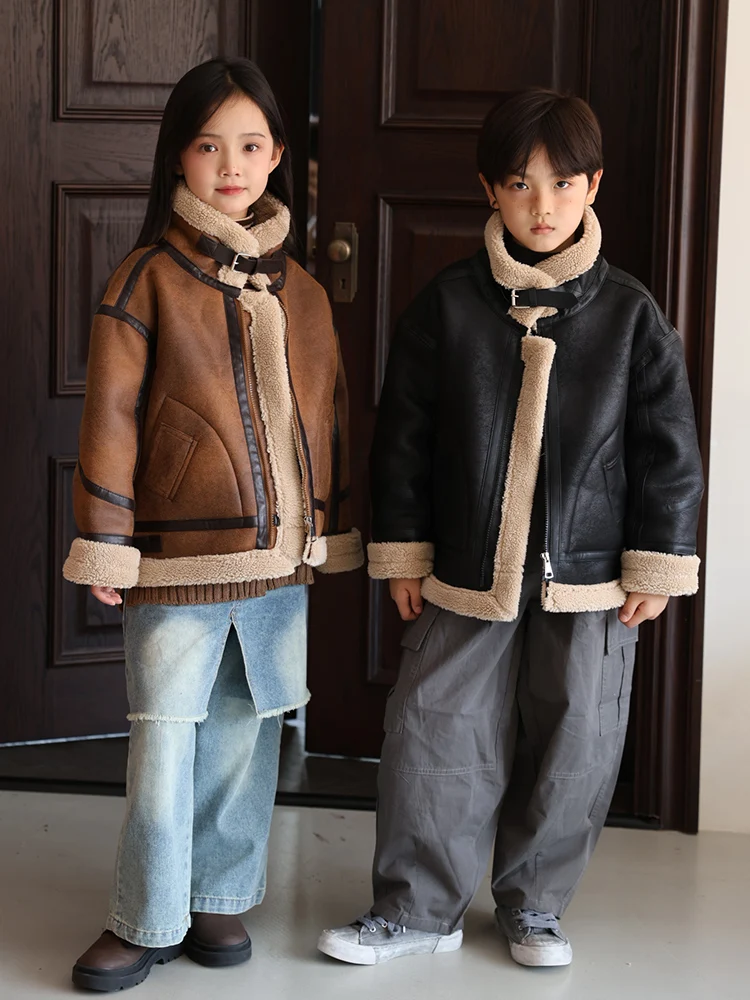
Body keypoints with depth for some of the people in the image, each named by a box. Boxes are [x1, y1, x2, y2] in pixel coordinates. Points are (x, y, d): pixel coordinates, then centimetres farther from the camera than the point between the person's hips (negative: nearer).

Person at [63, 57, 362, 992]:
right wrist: (105, 546, -9)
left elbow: (327, 420, 13)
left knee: (245, 736, 13)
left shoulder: (300, 290, 9)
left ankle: (219, 896, 29)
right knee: (165, 742, 0)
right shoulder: (148, 278, -5)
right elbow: (110, 418, -7)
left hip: (281, 560, 4)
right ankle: (146, 919, 16)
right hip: (180, 557, -4)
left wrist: (331, 533, 12)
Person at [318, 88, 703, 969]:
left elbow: (668, 450, 1)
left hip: (589, 579, 0)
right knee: (432, 739, 3)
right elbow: (403, 437, 2)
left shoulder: (630, 314, -3)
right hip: (465, 575, 0)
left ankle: (532, 904, 29)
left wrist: (656, 565, -2)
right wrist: (402, 552, 1)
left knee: (572, 749, 9)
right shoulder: (446, 305, -2)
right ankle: (417, 910, 20)